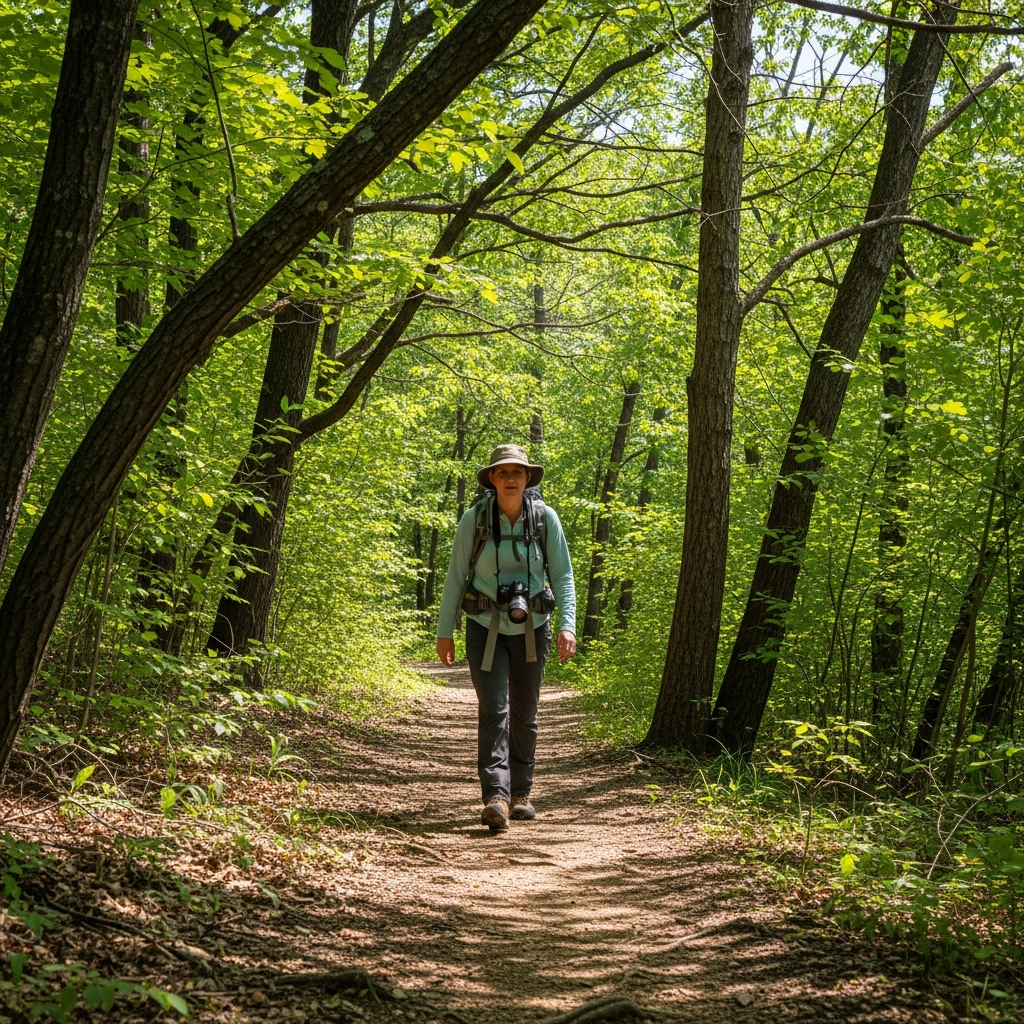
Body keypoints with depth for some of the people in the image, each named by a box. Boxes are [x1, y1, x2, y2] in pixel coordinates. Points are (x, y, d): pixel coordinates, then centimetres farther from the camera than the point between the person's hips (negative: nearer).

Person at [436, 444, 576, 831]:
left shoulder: (545, 518, -6)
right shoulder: (474, 518, -7)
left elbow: (562, 575, -2)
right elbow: (456, 576, 0)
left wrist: (568, 624, -14)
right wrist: (444, 631, 0)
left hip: (531, 629, 2)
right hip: (486, 628, -1)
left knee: (524, 713, 10)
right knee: (493, 709, -14)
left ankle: (521, 793, 25)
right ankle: (495, 797, -21)